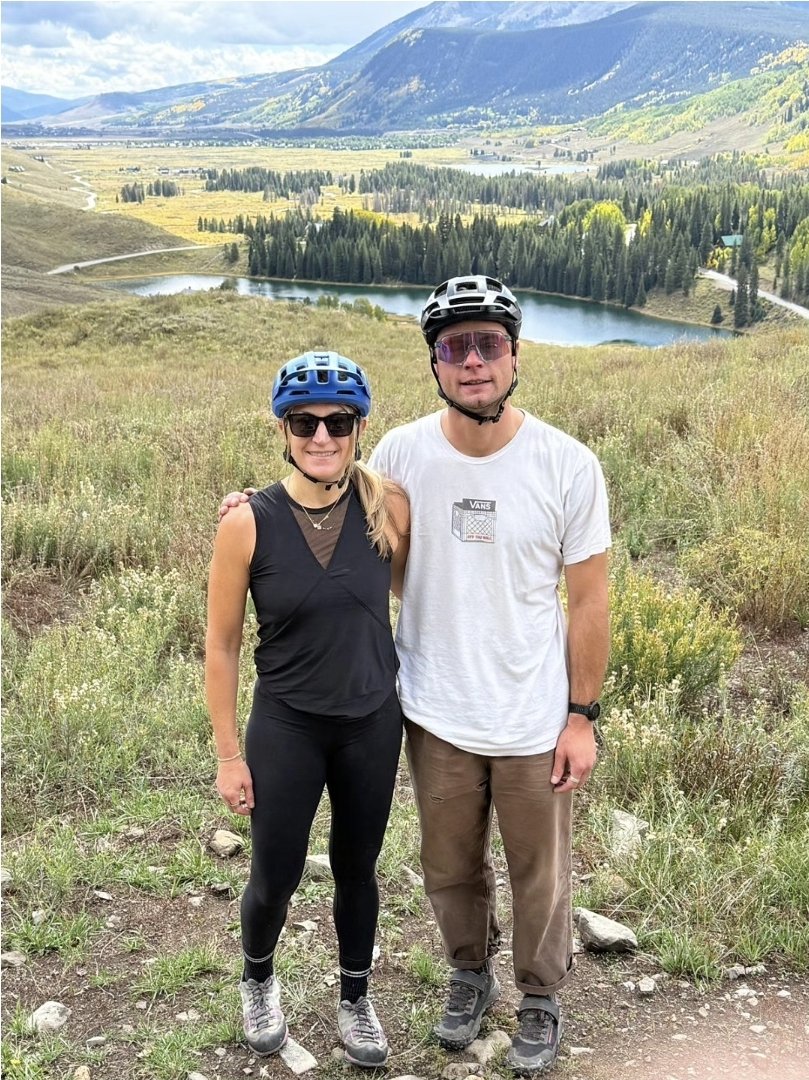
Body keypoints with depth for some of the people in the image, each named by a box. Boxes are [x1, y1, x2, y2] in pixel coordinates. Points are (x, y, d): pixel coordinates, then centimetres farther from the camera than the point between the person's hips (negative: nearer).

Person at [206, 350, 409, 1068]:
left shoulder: (390, 507, -12)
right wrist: (229, 755, -4)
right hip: (286, 726, -1)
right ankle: (259, 980, 46)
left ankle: (356, 998, 44)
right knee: (276, 877, 12)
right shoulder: (249, 523, -16)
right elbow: (222, 645, -7)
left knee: (357, 870, 18)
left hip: (373, 722, 2)